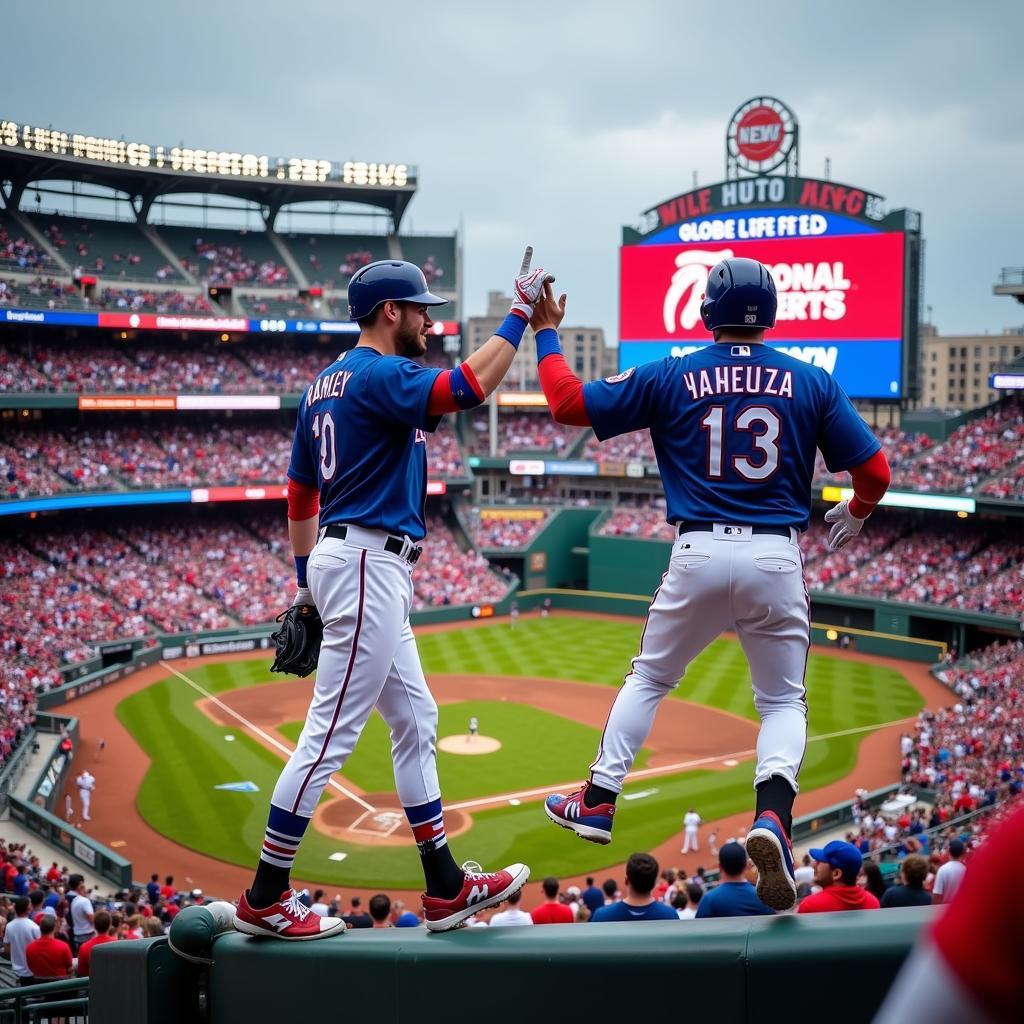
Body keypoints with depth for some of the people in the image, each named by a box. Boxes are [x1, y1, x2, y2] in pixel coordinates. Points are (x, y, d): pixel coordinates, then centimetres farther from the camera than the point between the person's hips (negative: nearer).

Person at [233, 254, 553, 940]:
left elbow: (300, 492, 20)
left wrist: (306, 581, 23)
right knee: (331, 732, -7)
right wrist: (522, 309, -14)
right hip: (367, 565, -11)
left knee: (416, 721, 13)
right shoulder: (380, 375, -12)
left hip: (346, 564, 11)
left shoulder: (326, 385, 18)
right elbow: (471, 385, -26)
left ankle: (446, 888, 19)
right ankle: (265, 900, 1)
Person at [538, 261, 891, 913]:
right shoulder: (812, 382, 5)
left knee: (648, 679, 22)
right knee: (784, 700, 14)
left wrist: (547, 333, 18)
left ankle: (597, 803, 24)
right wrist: (853, 516, 24)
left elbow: (568, 403, 3)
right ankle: (772, 815, -11)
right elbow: (875, 471, 2)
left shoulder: (671, 377, 2)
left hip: (701, 555, 0)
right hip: (778, 559, 0)